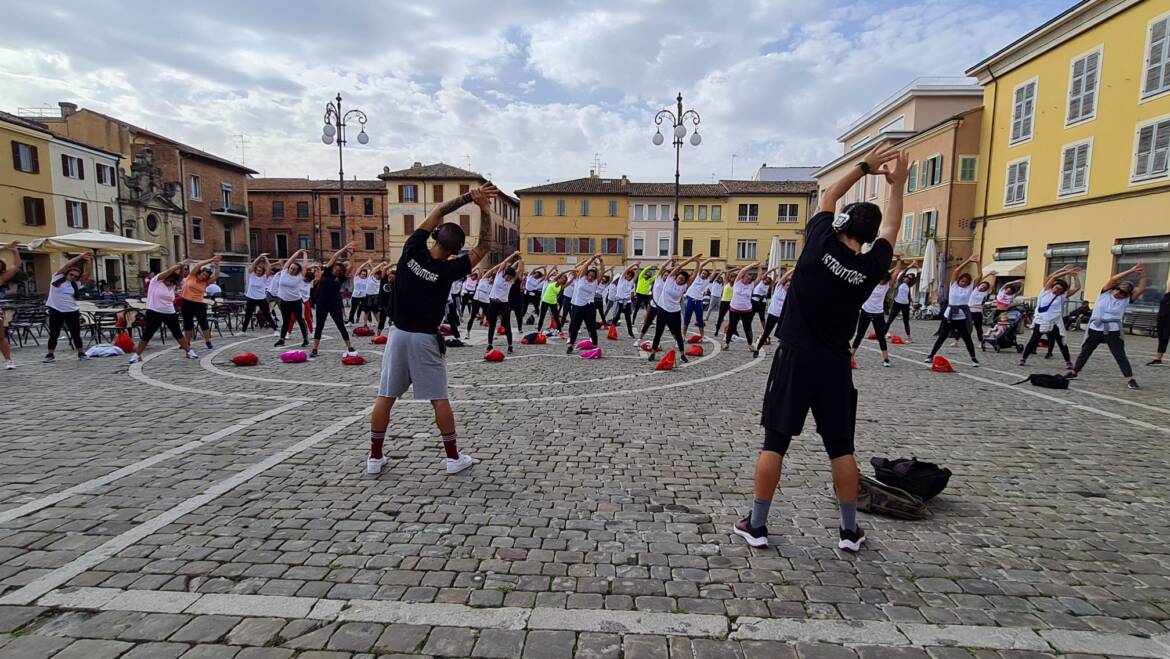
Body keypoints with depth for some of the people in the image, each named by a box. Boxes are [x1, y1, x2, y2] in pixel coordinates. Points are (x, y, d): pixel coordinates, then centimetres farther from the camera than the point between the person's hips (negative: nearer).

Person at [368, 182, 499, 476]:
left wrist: (468, 196, 3)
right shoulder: (449, 270, -13)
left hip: (398, 334, 4)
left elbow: (437, 211, 5)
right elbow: (484, 246, -7)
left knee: (385, 397, 9)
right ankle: (454, 457, 11)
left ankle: (375, 457, 17)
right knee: (439, 399, 4)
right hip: (425, 339, -4)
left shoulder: (411, 250, -4)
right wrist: (485, 209, -6)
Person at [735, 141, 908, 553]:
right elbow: (890, 229, 19)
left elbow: (828, 198, 13)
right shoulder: (871, 267, -1)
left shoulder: (820, 243, -6)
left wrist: (864, 167, 18)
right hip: (834, 365, 2)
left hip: (794, 357, -2)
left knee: (774, 443, 3)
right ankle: (850, 531, 23)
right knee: (841, 448, 13)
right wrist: (897, 185, 24)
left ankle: (756, 525, 11)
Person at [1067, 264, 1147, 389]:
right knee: (1085, 351, 13)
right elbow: (1114, 279, -10)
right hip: (1095, 328, 1)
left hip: (1112, 331, 0)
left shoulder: (1126, 299, 4)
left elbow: (1141, 289, -6)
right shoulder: (1106, 292, 3)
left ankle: (1129, 379, -2)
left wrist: (1142, 275, -9)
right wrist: (1131, 271, -12)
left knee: (1120, 355, -3)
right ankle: (1074, 372, 25)